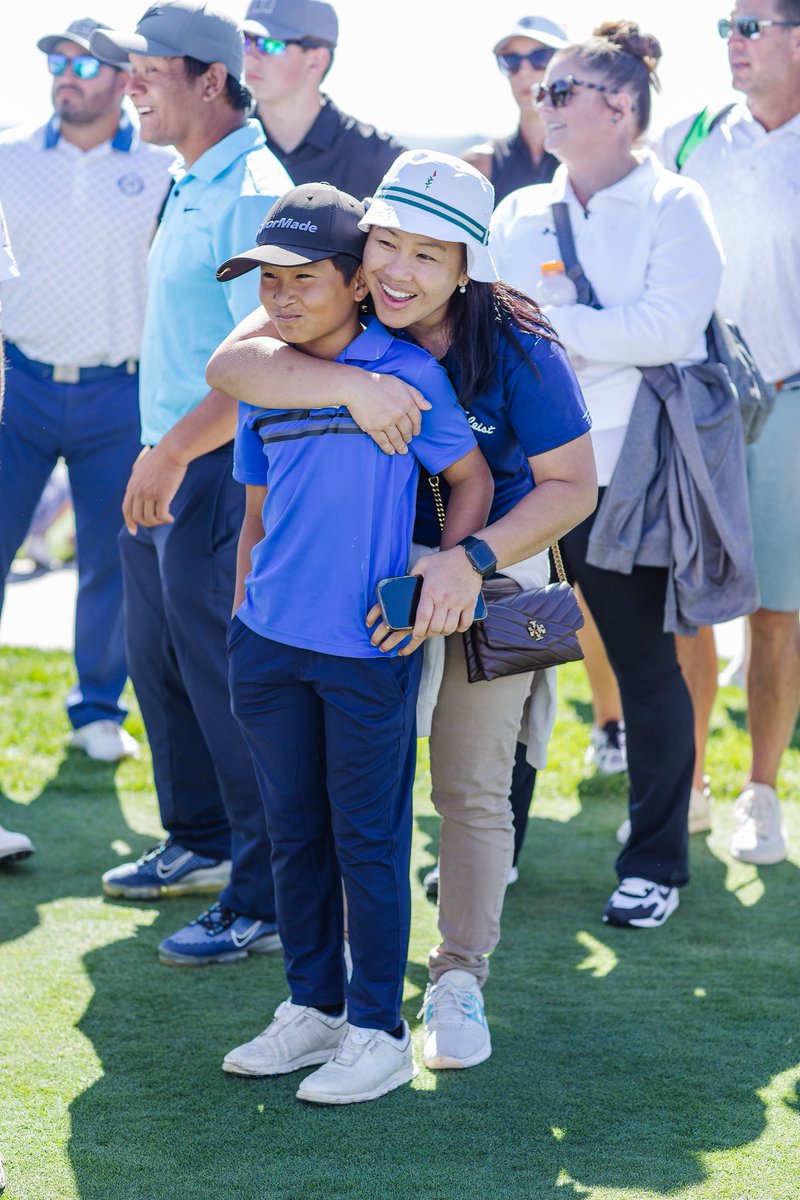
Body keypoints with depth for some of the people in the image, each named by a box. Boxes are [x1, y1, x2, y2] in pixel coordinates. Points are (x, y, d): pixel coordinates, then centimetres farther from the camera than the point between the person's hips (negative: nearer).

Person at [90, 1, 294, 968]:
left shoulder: (251, 195, -17)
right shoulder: (190, 188, 14)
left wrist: (176, 447, -25)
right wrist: (158, 451, 19)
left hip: (221, 473, -10)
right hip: (168, 465, 10)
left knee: (230, 682, -5)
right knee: (157, 659, 19)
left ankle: (267, 901, 3)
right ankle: (199, 844, 35)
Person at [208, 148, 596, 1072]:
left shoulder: (516, 348, -22)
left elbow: (571, 485, -16)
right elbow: (230, 364, -31)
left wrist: (471, 562, -29)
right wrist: (350, 383, -47)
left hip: (495, 571, -2)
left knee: (473, 789, 4)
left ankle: (458, 982, 20)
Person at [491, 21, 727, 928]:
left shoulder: (673, 207, -2)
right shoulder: (519, 215, 13)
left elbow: (668, 327, -15)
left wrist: (550, 321, -15)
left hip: (626, 470, -4)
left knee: (646, 663, 3)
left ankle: (656, 862, 14)